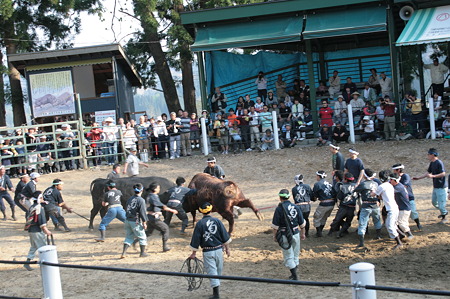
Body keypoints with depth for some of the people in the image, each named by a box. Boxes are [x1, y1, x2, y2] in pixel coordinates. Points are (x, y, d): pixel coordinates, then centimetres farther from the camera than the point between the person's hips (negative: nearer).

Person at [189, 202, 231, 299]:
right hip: (219, 250, 3)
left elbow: (196, 240, -5)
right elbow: (225, 237, 2)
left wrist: (194, 253, 4)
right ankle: (216, 291, 27)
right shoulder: (217, 221, -2)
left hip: (207, 252, -3)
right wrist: (227, 248, 13)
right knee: (218, 270, 16)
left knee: (212, 271, -1)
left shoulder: (200, 224, -8)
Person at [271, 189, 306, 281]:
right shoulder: (296, 207, 0)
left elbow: (275, 226, -9)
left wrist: (274, 235, 3)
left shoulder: (279, 209, -12)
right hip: (295, 234, 4)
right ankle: (294, 274, 24)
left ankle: (294, 275, -4)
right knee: (295, 255, 17)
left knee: (288, 256, 3)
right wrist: (303, 233, 19)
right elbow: (302, 223, 6)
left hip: (284, 236, -4)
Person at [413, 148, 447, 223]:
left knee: (441, 203, -3)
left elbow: (443, 174, -24)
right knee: (434, 202, 18)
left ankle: (443, 218, 13)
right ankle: (444, 212, 37)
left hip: (441, 187, -10)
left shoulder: (439, 163, -19)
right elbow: (428, 173, 18)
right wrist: (419, 178, 13)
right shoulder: (432, 163, 10)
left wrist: (432, 176, -27)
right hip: (435, 187, 10)